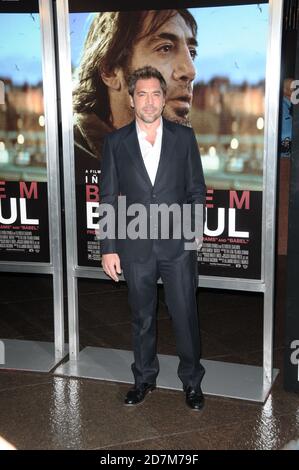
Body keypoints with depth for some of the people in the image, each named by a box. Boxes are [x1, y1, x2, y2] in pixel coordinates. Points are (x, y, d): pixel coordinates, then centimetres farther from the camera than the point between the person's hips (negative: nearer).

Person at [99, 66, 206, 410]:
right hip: (136, 248, 1)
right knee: (142, 319, 15)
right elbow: (108, 199, 2)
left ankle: (192, 380, 27)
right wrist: (108, 248, -1)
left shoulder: (184, 136, 1)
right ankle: (144, 378, 33)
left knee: (186, 317, 7)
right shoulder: (116, 142, 1)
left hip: (178, 245, 0)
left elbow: (197, 190, 4)